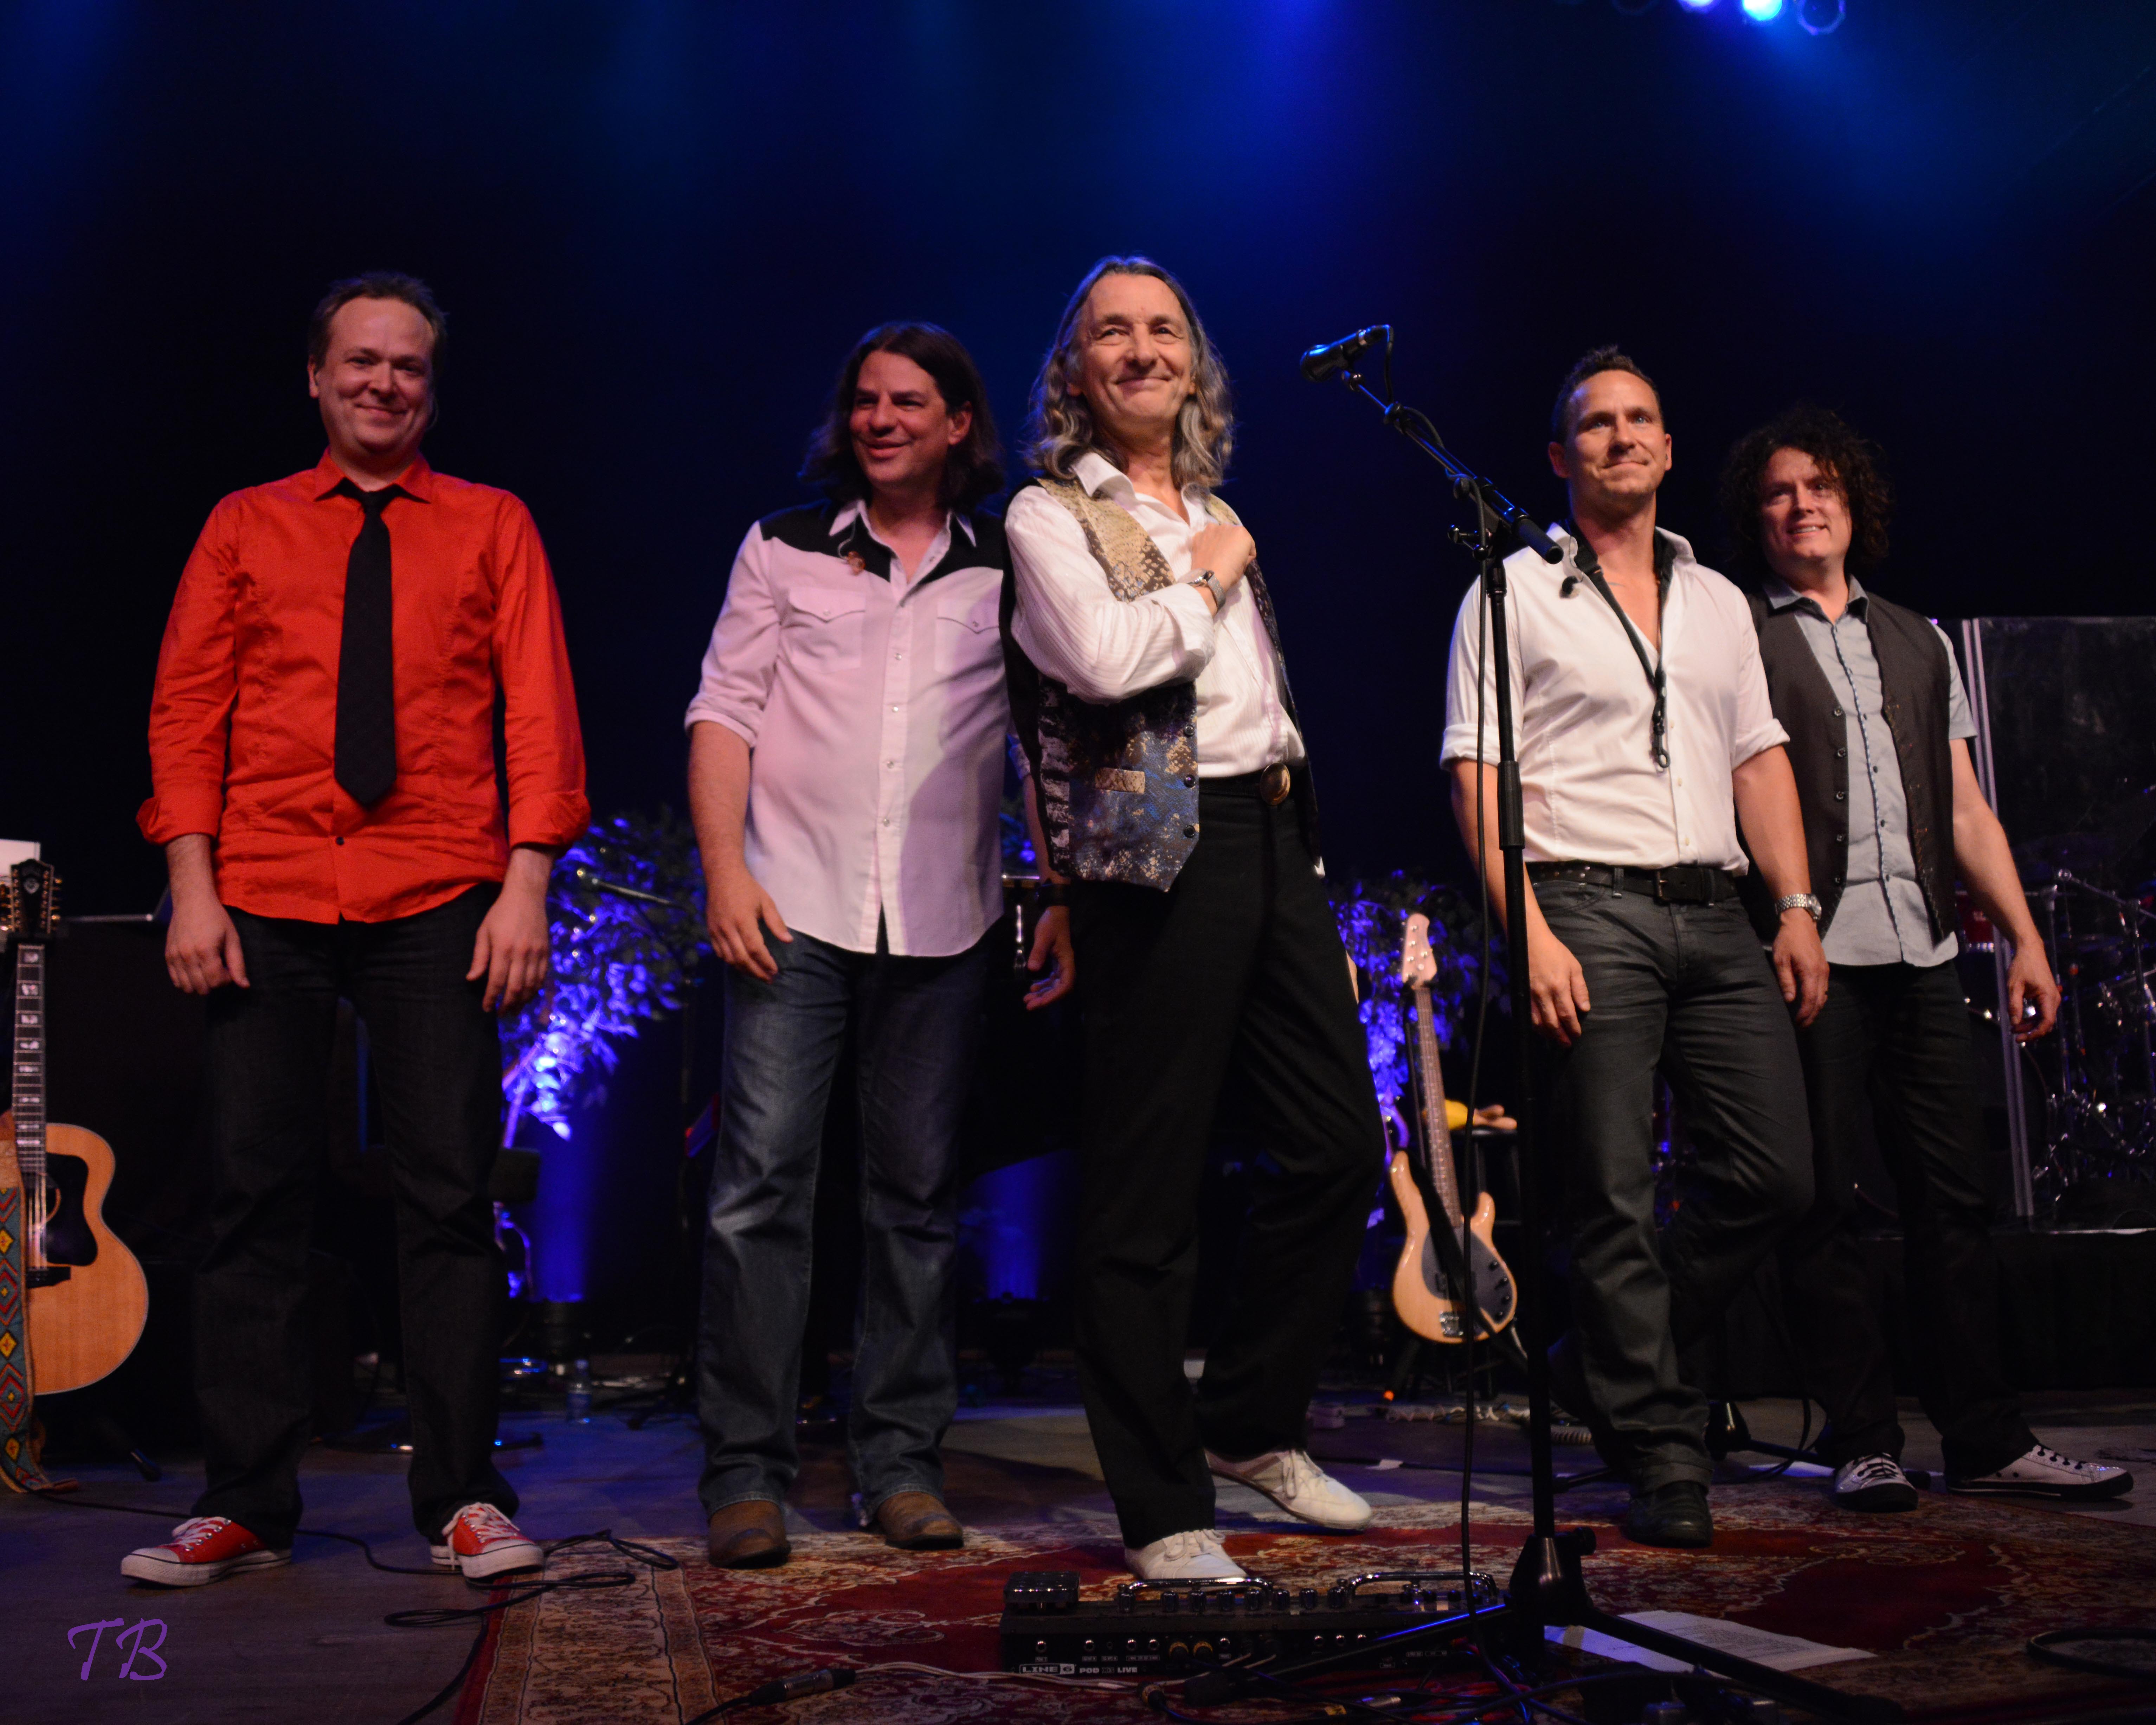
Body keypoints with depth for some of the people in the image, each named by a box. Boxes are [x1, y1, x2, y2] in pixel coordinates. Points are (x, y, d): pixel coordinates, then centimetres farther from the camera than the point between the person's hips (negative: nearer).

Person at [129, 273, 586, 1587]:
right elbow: (187, 708, 10)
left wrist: (527, 885, -7)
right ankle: (245, 1506, 8)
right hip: (267, 902, 1)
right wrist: (193, 887, -2)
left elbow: (538, 709, 5)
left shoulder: (492, 527, 12)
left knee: (451, 1194, -3)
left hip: (439, 904, -1)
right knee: (257, 1194, 0)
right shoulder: (245, 528, 16)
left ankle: (464, 1500, 4)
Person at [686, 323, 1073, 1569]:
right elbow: (724, 711, 5)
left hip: (946, 925, 1)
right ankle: (747, 1469, 1)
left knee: (919, 1194, 5)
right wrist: (726, 869, -7)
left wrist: (1066, 903, 2)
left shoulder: (1011, 574, 11)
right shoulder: (784, 550, 10)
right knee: (762, 1183, -6)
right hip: (795, 910, -1)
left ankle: (903, 1462, 14)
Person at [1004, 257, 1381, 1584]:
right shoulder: (1051, 515, 0)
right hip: (1161, 854, -7)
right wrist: (1203, 579, -4)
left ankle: (1250, 1424, 25)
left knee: (1342, 1145, 8)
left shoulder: (1216, 512, 21)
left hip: (1274, 839, 8)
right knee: (1150, 1190, -3)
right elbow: (1104, 659, -19)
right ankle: (1163, 1510, 6)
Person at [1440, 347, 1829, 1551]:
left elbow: (1761, 758, 19)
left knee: (1777, 1174, 2)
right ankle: (1662, 1455, 7)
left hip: (1717, 913, 6)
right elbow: (1479, 776, -4)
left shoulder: (1718, 601, 20)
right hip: (1589, 912, -5)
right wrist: (1530, 931, -14)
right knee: (1616, 1196, -4)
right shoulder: (1515, 593, 4)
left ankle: (1605, 1362, 20)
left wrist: (1799, 907, 7)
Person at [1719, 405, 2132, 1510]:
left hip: (1922, 954, 5)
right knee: (1823, 1201, -2)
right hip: (1813, 954, -4)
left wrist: (2023, 938, 12)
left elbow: (1965, 809, 20)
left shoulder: (1919, 644, 22)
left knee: (1954, 1193, 4)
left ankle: (1987, 1439, 11)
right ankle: (1862, 1442, 6)